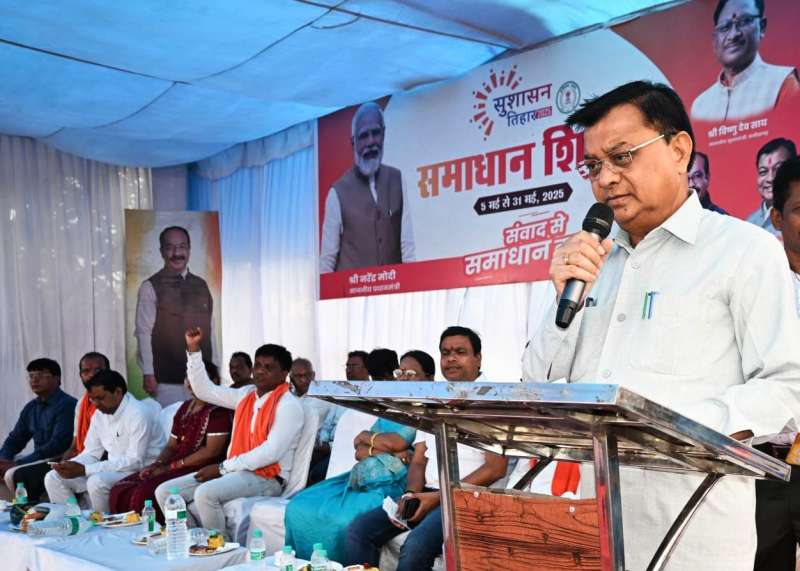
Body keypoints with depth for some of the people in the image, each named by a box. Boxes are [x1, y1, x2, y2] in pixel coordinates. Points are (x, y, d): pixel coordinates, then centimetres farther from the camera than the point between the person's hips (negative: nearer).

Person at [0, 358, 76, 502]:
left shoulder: (67, 405, -13)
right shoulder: (31, 408, 14)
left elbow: (57, 444, -20)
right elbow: (15, 439, 19)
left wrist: (19, 463, -20)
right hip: (39, 461, 8)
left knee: (14, 475, -25)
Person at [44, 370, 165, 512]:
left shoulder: (138, 414, -20)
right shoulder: (100, 414, 5)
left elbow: (135, 461, -25)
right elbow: (92, 453, 10)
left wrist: (84, 469, -26)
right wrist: (71, 465, -14)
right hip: (113, 468, 8)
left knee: (97, 482, -34)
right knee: (53, 478, 0)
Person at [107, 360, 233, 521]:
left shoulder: (217, 410, -7)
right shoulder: (185, 408, 19)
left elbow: (212, 451, -16)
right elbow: (171, 446, 18)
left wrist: (171, 466, -13)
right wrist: (156, 464, -3)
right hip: (177, 468, 8)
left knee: (145, 492, -27)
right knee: (121, 490, -8)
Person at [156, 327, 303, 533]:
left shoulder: (288, 405, -9)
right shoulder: (246, 394, 14)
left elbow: (271, 453, -18)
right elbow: (204, 390, 21)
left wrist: (222, 467, -15)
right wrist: (194, 350, 13)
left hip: (266, 478, -8)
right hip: (234, 471, 8)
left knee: (205, 493, -33)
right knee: (165, 492, -2)